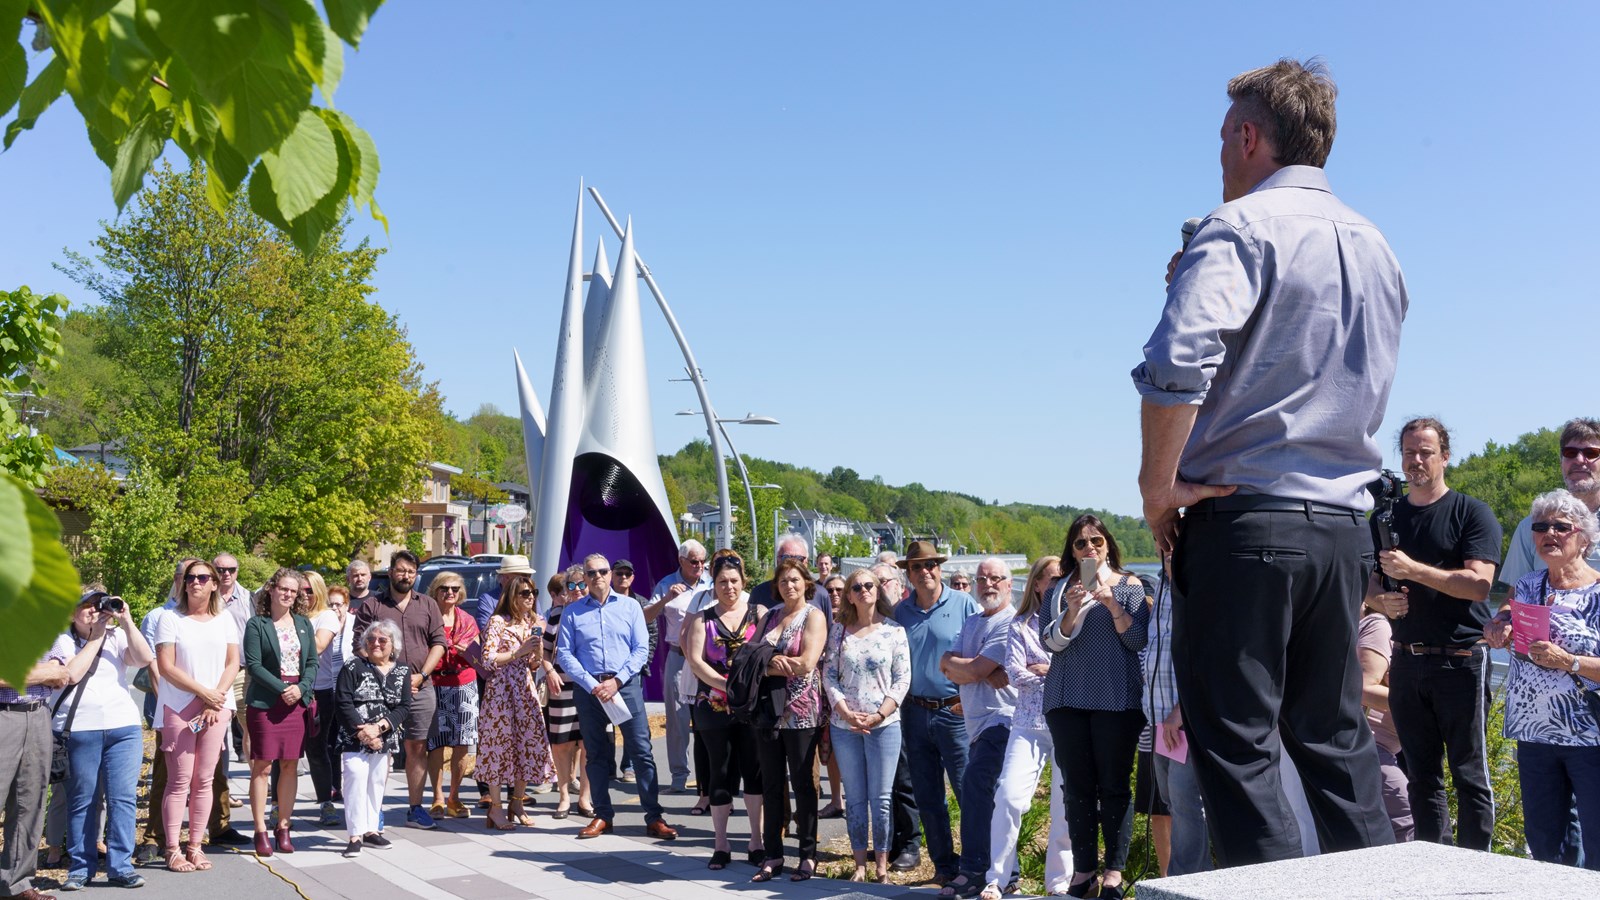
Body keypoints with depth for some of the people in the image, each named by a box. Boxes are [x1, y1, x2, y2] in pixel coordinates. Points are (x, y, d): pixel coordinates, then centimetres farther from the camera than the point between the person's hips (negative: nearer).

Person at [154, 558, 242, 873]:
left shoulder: (224, 620, 11)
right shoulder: (171, 620, 0)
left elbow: (233, 663, 7)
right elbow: (165, 667, -7)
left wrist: (218, 696, -8)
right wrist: (203, 693, -12)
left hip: (217, 706, 3)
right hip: (178, 708, -3)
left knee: (204, 779, 4)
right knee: (180, 780, -5)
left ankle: (195, 846, 11)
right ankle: (172, 850, 1)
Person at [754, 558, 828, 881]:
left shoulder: (814, 616, -3)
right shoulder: (770, 616, 13)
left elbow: (806, 664, -15)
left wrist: (767, 665, -7)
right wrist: (773, 662, -16)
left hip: (800, 711, -5)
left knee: (802, 783, 3)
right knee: (771, 784, 8)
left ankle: (808, 855, 11)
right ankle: (773, 854, 16)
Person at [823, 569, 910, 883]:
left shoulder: (894, 630, -1)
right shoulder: (839, 630, 5)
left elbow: (903, 679, -3)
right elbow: (829, 674, 3)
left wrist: (878, 715, -11)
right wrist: (846, 713, -9)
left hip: (884, 724, -2)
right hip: (844, 724, 2)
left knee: (881, 798, 1)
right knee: (854, 798, 8)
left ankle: (882, 865, 13)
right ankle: (860, 863, 17)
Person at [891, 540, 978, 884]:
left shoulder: (964, 604, -4)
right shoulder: (900, 612, 7)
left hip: (955, 711, -4)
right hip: (916, 712, 4)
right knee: (927, 797, 10)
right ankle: (945, 864, 22)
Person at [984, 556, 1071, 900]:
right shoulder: (1021, 625, 7)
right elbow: (1015, 674, -4)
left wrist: (1043, 668, -7)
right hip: (1029, 724, 0)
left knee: (1066, 806, 3)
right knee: (1009, 796, -11)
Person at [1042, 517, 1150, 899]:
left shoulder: (1129, 585, 6)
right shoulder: (1059, 590, 12)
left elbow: (1138, 640, -3)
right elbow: (1049, 641, 1)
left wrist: (1112, 604, -17)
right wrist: (1071, 612, -16)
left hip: (1117, 698, -2)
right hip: (1067, 699, 3)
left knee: (1113, 786, -3)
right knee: (1077, 786, 3)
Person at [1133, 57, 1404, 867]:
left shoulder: (1242, 227, -8)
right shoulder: (1375, 247, 17)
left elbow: (1177, 362, -25)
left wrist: (1158, 486, -13)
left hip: (1243, 517, -8)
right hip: (1343, 523, 8)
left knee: (1236, 745, -3)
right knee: (1335, 738, 15)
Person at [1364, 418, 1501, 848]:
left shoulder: (1471, 512, -2)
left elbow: (1479, 583, -14)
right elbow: (1367, 583, 15)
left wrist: (1413, 570, -20)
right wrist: (1382, 600, -7)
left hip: (1460, 661, -5)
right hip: (1406, 662, 5)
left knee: (1469, 775, -1)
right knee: (1422, 776, 9)